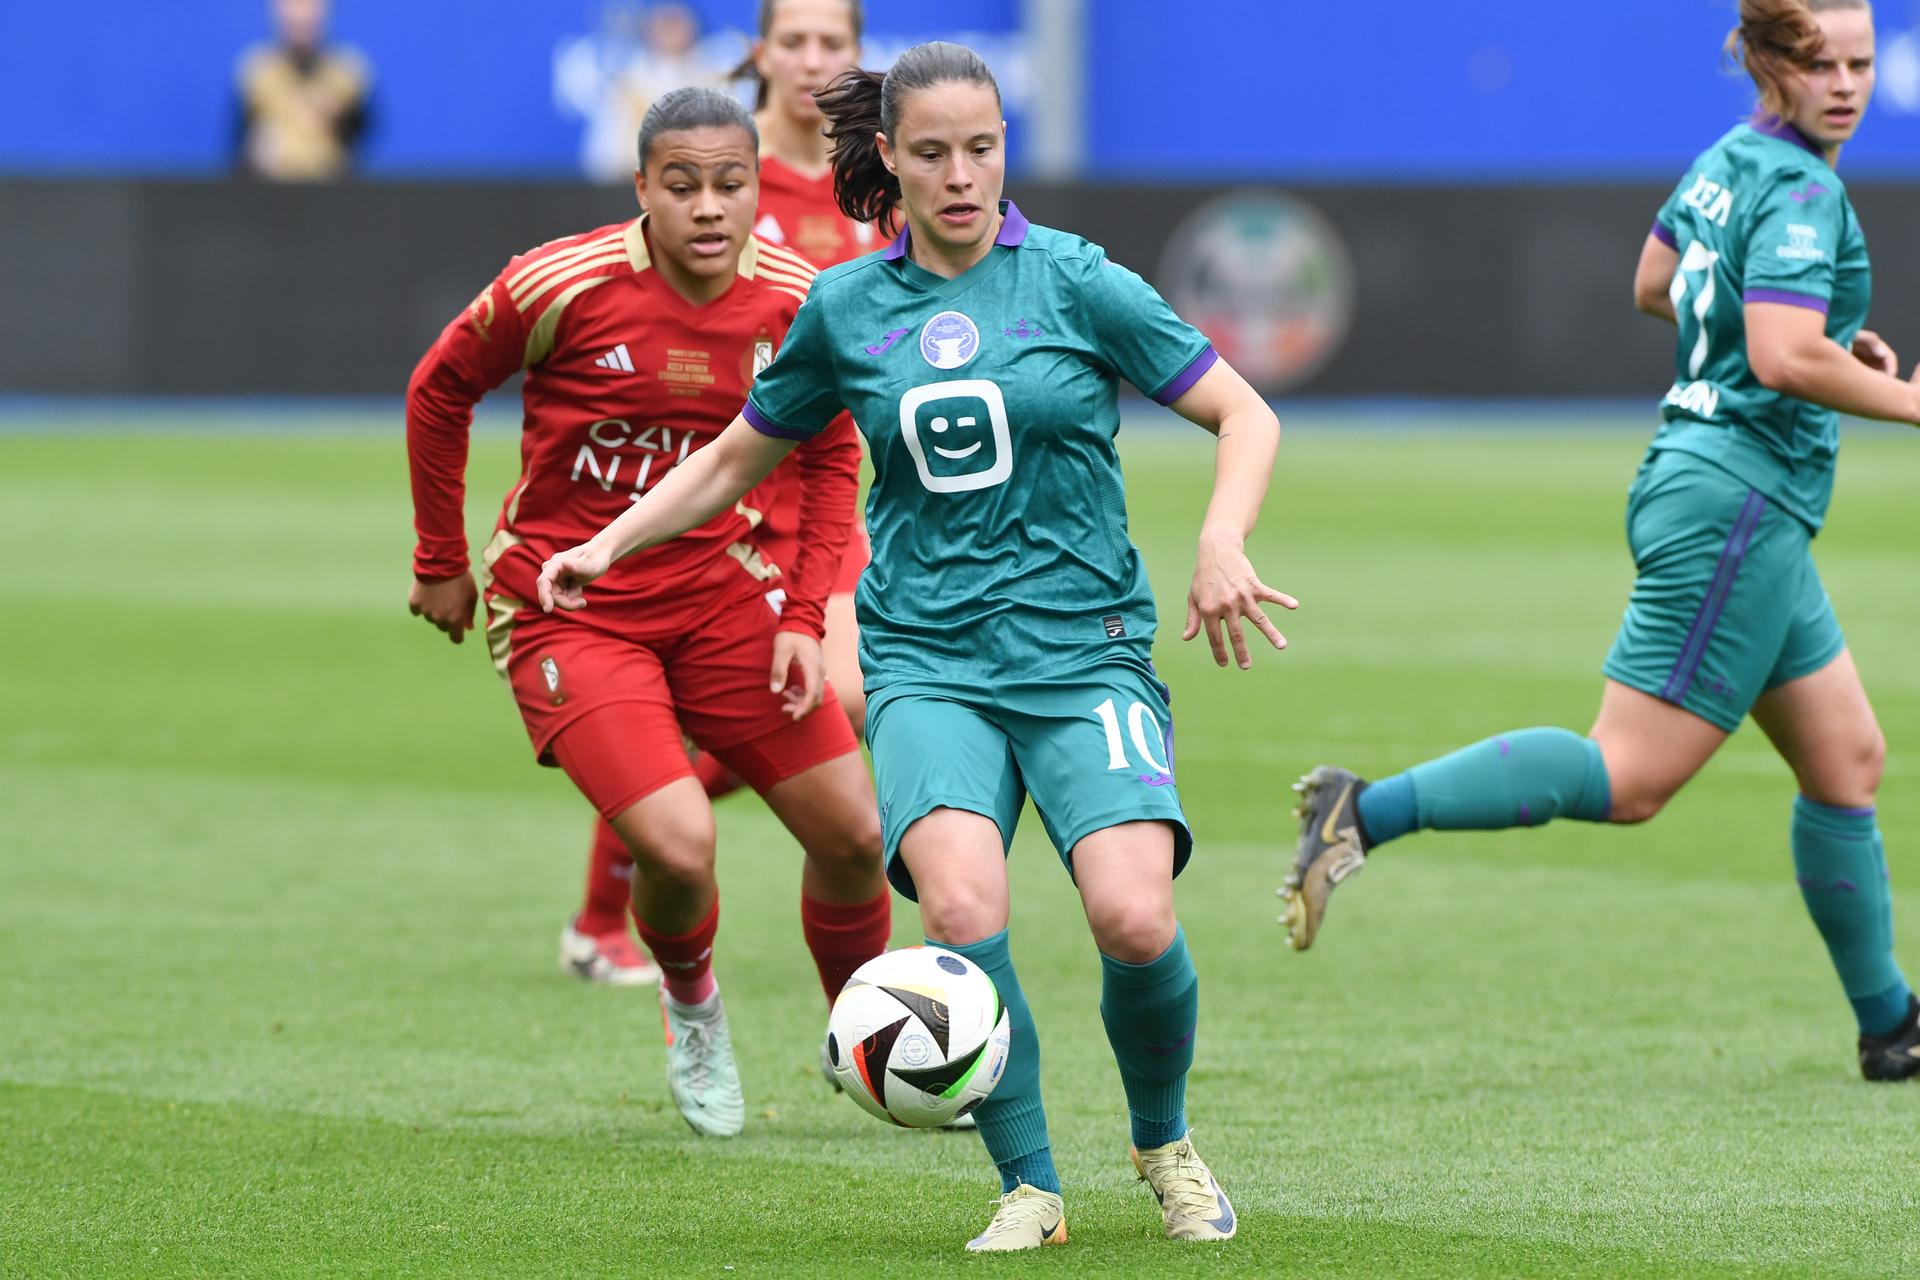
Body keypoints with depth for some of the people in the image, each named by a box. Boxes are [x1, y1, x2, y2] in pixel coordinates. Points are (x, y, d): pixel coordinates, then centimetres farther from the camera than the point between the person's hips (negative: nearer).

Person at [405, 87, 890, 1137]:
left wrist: (804, 618, -2)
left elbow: (830, 458, 8)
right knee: (679, 845, -22)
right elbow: (438, 391, -3)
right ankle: (690, 1004, 14)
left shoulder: (798, 304, -8)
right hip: (565, 606, -4)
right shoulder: (563, 288, -20)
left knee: (852, 832, 2)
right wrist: (441, 564, 4)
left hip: (718, 591, 4)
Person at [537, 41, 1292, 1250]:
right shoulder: (844, 308, 7)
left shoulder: (1076, 282, 0)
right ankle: (1030, 1186, -7)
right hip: (926, 660, 1)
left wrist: (1222, 542, -14)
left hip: (1082, 649, -1)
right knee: (962, 908, -26)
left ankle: (1167, 1145, 10)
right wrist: (612, 541, 11)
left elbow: (1246, 416, 3)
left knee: (1136, 920, -21)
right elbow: (738, 458, 22)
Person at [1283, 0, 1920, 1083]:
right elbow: (1785, 359, -28)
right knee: (1631, 777, -12)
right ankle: (1368, 813, -16)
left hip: (1702, 485, 10)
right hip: (1737, 502, -10)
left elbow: (1655, 285, 28)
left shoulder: (1729, 163, 12)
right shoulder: (1801, 191, -15)